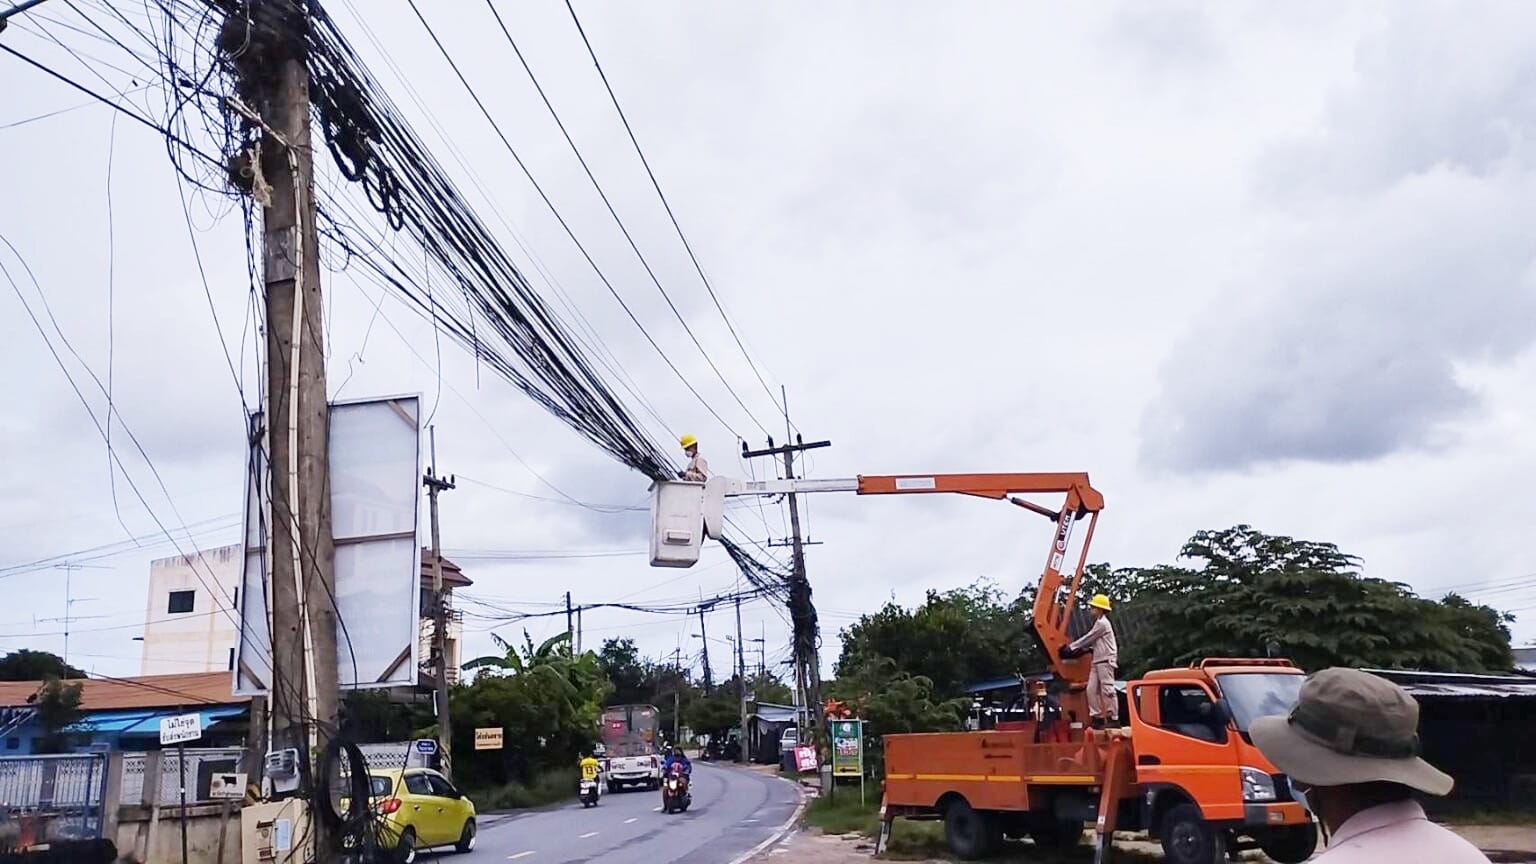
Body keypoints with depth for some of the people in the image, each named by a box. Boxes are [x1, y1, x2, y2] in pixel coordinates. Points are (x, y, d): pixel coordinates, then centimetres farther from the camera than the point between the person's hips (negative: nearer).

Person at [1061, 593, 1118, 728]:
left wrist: (1071, 648, -5)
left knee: (1107, 690, -9)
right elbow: (1092, 641, 23)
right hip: (1097, 661, 10)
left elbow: (1088, 638, -10)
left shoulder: (1102, 623, -11)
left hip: (1106, 661, -10)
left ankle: (1113, 719, -6)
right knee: (1092, 689, 4)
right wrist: (1080, 649, 13)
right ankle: (1097, 717, 5)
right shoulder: (1099, 622, 20)